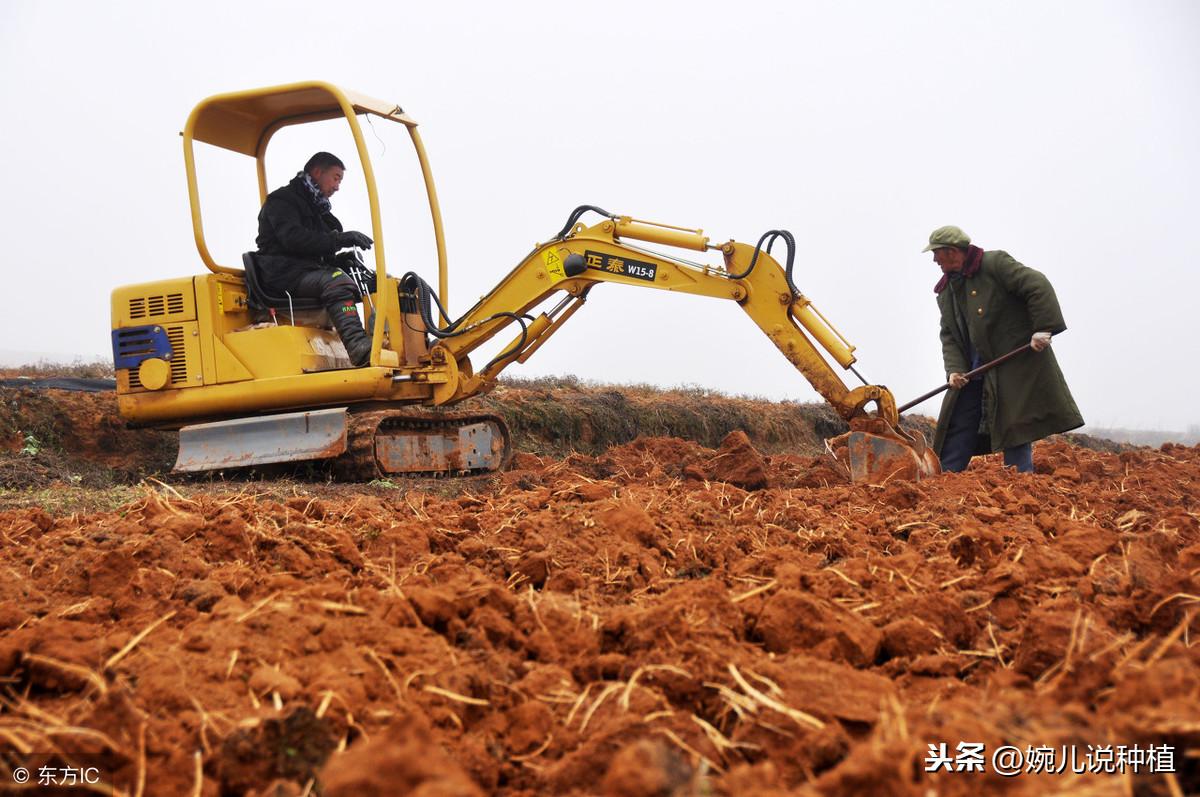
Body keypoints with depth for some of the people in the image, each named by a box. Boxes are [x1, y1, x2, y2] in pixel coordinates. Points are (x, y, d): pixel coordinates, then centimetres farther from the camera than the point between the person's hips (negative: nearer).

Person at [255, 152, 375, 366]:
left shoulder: (318, 208, 30)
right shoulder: (282, 200, 2)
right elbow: (293, 238, -17)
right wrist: (340, 239, -23)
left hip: (314, 271, 9)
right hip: (286, 275, -9)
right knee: (337, 281, -37)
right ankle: (358, 347, -56)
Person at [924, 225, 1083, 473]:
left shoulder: (995, 264, -8)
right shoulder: (945, 291, 14)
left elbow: (1039, 287, -13)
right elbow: (949, 336, 11)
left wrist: (1042, 329, -21)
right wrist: (954, 369, -5)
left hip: (1014, 367, -7)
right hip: (973, 376, 7)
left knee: (1014, 433, -5)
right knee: (955, 434, 7)